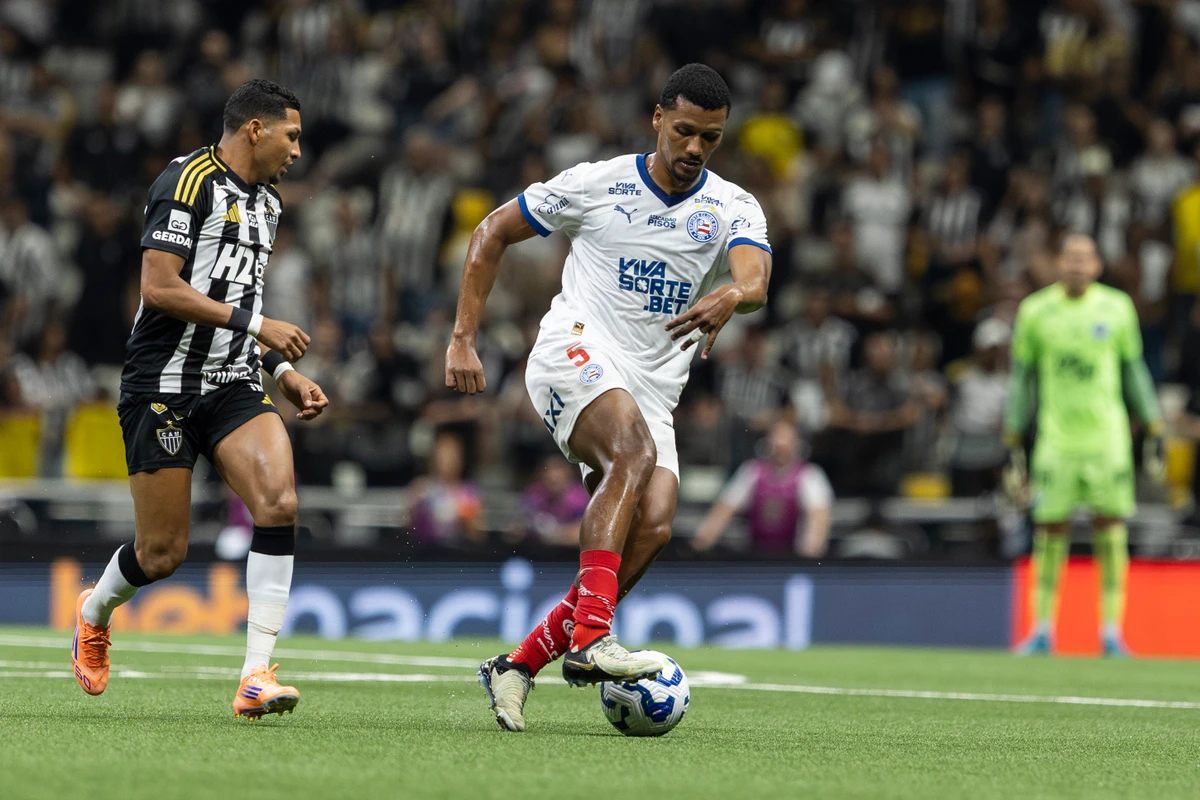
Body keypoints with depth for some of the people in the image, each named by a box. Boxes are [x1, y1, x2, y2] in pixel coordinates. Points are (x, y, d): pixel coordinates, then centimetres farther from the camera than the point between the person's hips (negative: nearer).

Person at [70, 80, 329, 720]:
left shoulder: (266, 203, 18)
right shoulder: (189, 182, -11)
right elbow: (159, 287, -19)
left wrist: (284, 371, 16)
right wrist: (255, 324, -18)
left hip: (233, 386, 7)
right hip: (164, 388, -7)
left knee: (279, 503, -19)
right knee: (163, 552, -2)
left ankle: (256, 676, -17)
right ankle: (95, 613, 34)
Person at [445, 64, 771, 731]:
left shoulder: (734, 210, 6)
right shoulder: (596, 185, 2)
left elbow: (756, 279, -16)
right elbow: (491, 235, 11)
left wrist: (731, 298, -42)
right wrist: (464, 339, 4)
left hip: (653, 392, 4)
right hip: (576, 352, -4)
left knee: (654, 527, -16)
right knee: (634, 451, -33)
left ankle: (519, 665, -4)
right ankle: (590, 638, -44)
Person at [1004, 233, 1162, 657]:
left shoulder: (1117, 308, 6)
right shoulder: (1035, 312, 5)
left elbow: (1134, 371, 13)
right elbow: (1021, 379, 10)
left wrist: (1154, 431, 10)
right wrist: (1013, 443, 8)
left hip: (1108, 437, 0)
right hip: (1055, 438, 0)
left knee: (1110, 527, -4)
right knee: (1049, 529, -2)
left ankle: (1112, 631, 1)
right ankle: (1043, 630, 9)